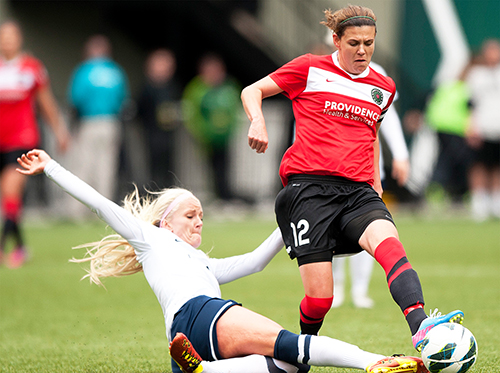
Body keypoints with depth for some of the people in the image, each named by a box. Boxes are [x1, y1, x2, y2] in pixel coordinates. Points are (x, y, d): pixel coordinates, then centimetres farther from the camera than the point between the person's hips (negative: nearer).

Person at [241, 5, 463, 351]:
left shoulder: (384, 87, 19)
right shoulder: (310, 69, 6)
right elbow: (252, 91, 12)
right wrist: (258, 120, -9)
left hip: (357, 191, 3)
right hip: (309, 188, -3)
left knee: (387, 239, -32)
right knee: (320, 298, -12)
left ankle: (421, 330, -52)